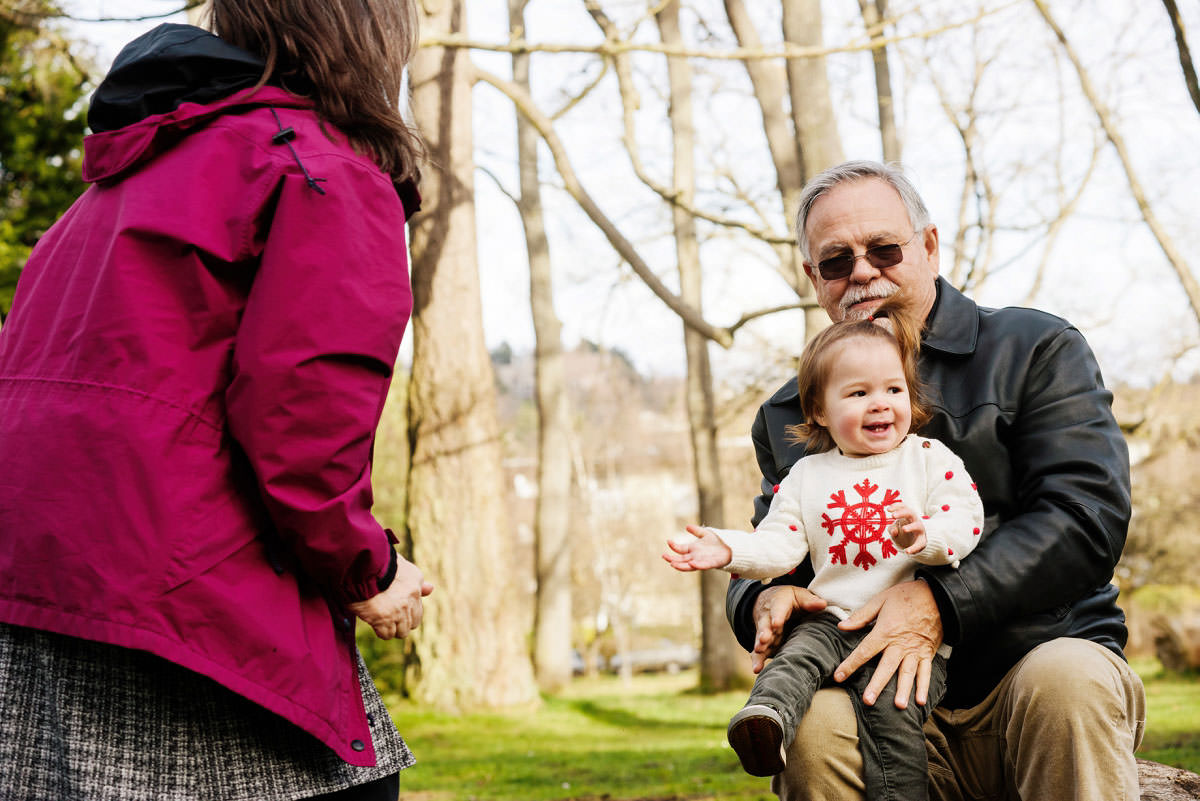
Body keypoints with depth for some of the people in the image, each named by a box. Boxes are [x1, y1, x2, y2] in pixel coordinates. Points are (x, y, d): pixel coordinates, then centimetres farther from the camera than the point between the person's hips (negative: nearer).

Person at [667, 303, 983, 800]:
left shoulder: (931, 458, 5)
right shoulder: (806, 476, 13)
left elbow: (966, 521, -6)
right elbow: (779, 544, 7)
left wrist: (928, 536, -29)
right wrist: (730, 550, -12)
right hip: (833, 622, 3)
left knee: (890, 706, -24)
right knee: (798, 654, -26)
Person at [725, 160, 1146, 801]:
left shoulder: (1035, 350, 5)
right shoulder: (787, 417, 18)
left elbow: (1087, 513, -8)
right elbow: (765, 552, 20)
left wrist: (939, 603, -20)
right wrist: (763, 600, -8)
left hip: (1042, 658, -2)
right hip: (896, 700, 2)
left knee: (1068, 678, -37)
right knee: (814, 725, -32)